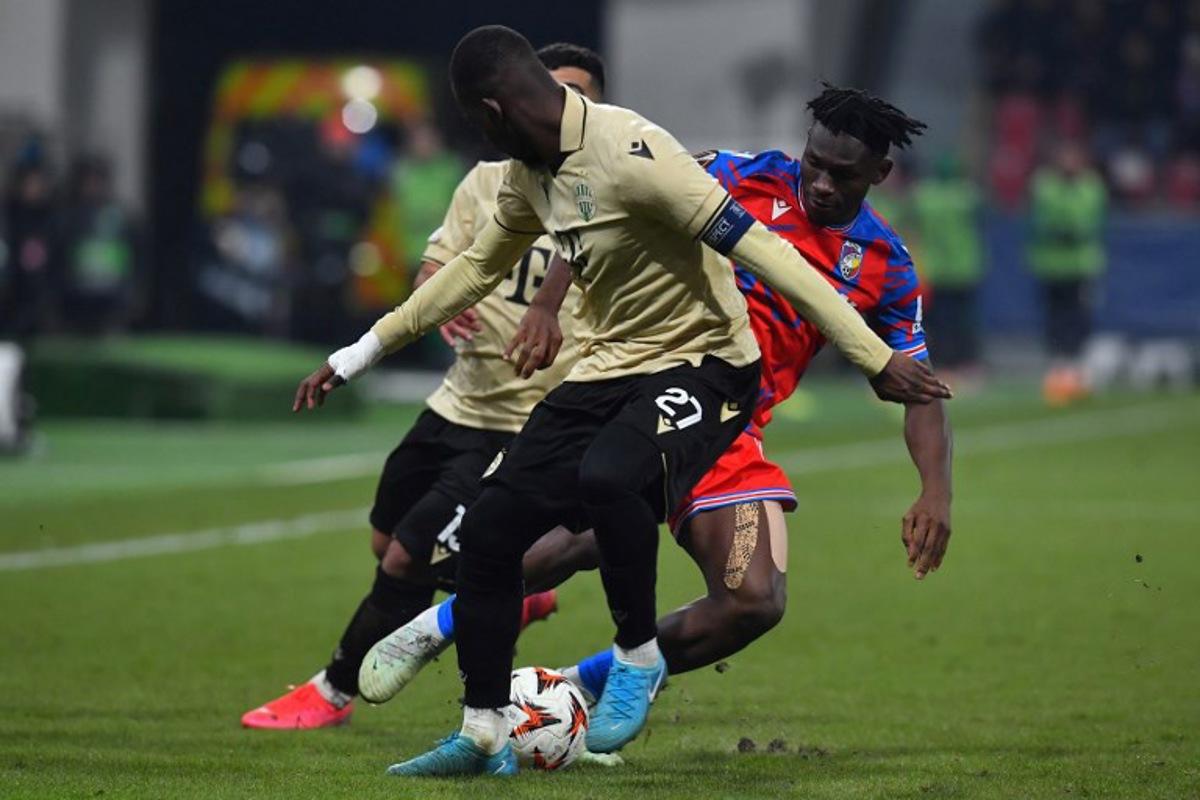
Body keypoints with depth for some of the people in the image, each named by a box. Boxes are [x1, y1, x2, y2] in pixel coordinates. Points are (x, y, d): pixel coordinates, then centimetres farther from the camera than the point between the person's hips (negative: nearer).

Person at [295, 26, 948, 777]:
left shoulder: (630, 153, -24)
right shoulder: (530, 173, 5)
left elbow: (760, 252, -27)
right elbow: (475, 268, 23)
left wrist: (877, 359, -30)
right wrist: (360, 355, 25)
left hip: (702, 367, -8)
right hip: (609, 369, 8)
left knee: (606, 476, -36)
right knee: (490, 523, -1)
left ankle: (638, 657, -11)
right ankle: (484, 736, 13)